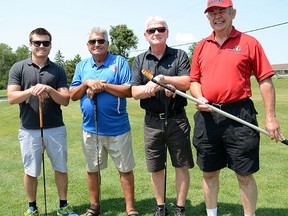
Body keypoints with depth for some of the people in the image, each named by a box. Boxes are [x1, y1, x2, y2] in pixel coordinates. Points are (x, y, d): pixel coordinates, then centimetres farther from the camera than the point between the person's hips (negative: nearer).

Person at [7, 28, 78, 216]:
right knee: (31, 171, 11)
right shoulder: (19, 68, 1)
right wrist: (32, 90, -24)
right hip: (29, 130, -1)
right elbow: (12, 98, -7)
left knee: (61, 168, 9)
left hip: (56, 128, 1)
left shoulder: (58, 70, 4)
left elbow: (65, 100, -3)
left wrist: (49, 90, -21)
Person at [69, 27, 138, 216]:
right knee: (92, 169, 16)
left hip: (117, 128, -3)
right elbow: (73, 95, 6)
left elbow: (129, 91, -12)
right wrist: (87, 83, -12)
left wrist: (103, 86, -17)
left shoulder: (119, 62, -3)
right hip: (90, 128, 4)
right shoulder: (82, 66, 10)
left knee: (125, 169, 5)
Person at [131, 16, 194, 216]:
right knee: (156, 167, 12)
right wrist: (157, 88, -17)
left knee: (181, 165, 5)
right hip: (152, 121, 2)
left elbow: (186, 83, -11)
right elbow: (135, 92, -2)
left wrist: (162, 78, -17)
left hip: (177, 119, -2)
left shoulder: (179, 56, 3)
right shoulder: (139, 60, 8)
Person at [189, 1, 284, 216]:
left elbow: (265, 81, -2)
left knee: (245, 175, 4)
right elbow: (194, 80, 15)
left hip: (239, 115, -3)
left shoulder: (249, 43, 0)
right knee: (209, 173, 14)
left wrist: (270, 117, -7)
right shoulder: (201, 46, 11)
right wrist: (199, 97, -7)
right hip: (207, 116, 4)